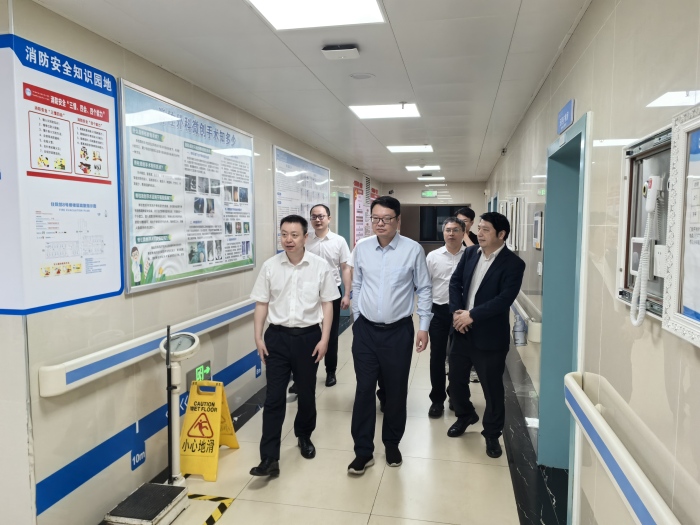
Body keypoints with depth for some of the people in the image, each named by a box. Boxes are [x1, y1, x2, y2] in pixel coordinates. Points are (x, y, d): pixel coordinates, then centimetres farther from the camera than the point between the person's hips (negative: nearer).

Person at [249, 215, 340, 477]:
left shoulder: (320, 266, -6)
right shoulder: (270, 266, -3)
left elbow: (327, 304, -1)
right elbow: (262, 304, 3)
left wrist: (324, 339, -6)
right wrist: (258, 337, -2)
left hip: (308, 336, 0)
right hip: (277, 337, 0)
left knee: (307, 392, 16)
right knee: (274, 397, -1)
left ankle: (304, 436, 42)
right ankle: (269, 458, 4)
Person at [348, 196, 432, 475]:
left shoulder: (413, 250, -8)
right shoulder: (361, 249, 0)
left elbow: (424, 290, -2)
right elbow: (356, 287, 9)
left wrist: (424, 327, -4)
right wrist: (357, 319, 11)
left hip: (399, 331, -1)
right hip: (365, 330, 2)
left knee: (396, 390, 11)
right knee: (364, 390, 4)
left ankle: (392, 444, 33)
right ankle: (363, 451, 18)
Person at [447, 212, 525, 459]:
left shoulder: (513, 264, -12)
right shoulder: (470, 253, 5)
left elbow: (504, 299, -21)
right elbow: (455, 282, 4)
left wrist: (472, 315, -22)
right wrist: (456, 312, -11)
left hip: (490, 335, -5)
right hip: (463, 331, 6)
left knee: (492, 387, 7)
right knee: (456, 378, 17)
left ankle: (492, 434, 28)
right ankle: (465, 415, 43)